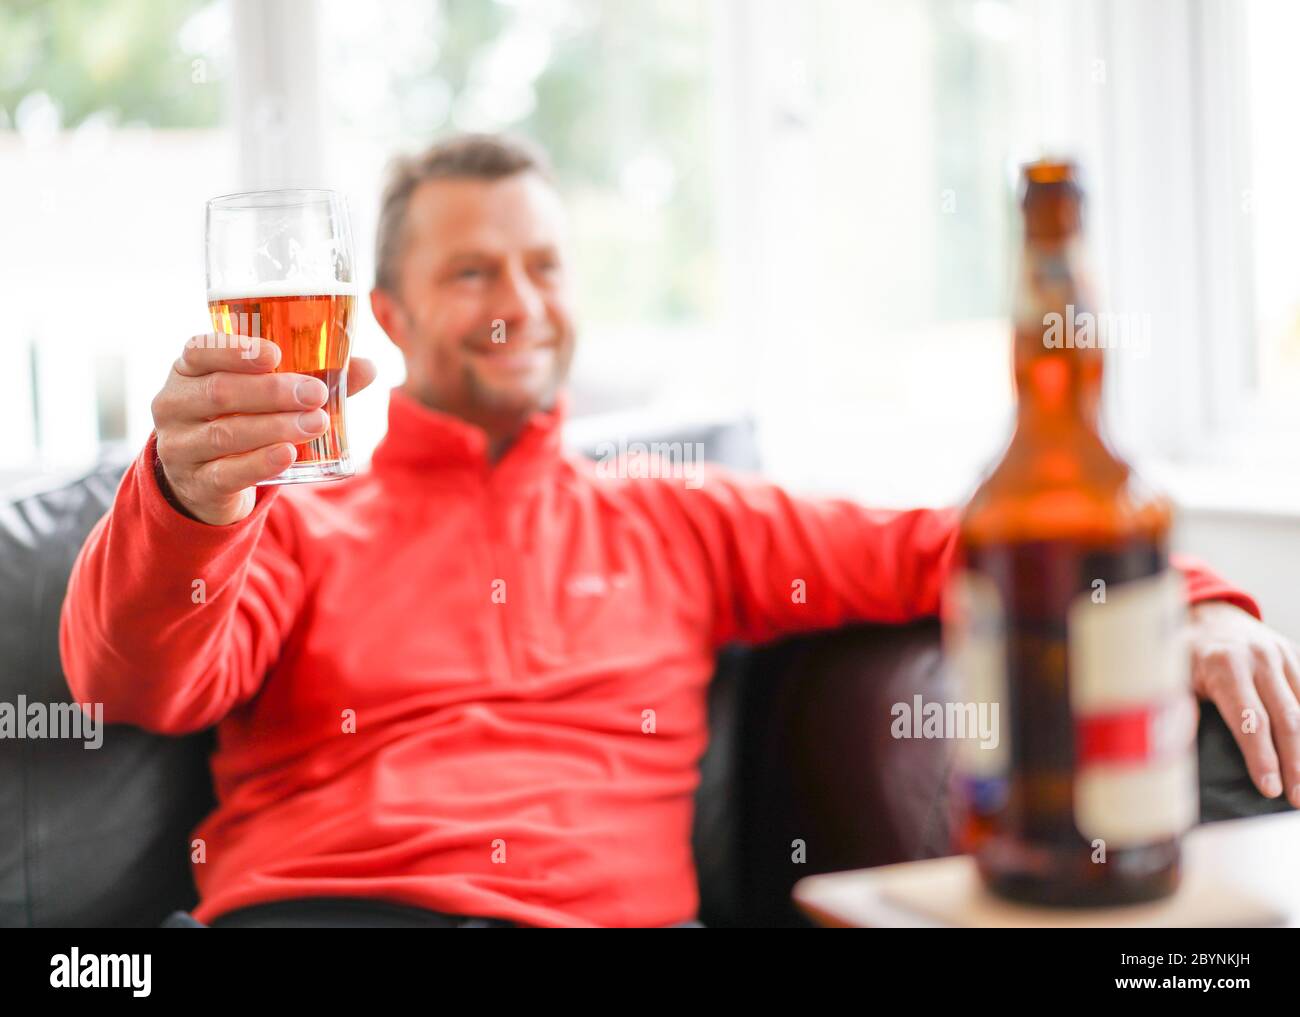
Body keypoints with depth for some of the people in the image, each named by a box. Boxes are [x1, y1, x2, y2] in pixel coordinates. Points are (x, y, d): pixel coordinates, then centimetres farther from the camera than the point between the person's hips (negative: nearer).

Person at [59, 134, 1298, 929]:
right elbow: (132, 683, 0)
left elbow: (930, 547, 18)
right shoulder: (294, 519, 18)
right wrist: (186, 501, -23)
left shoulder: (677, 524, 24)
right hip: (325, 896, -2)